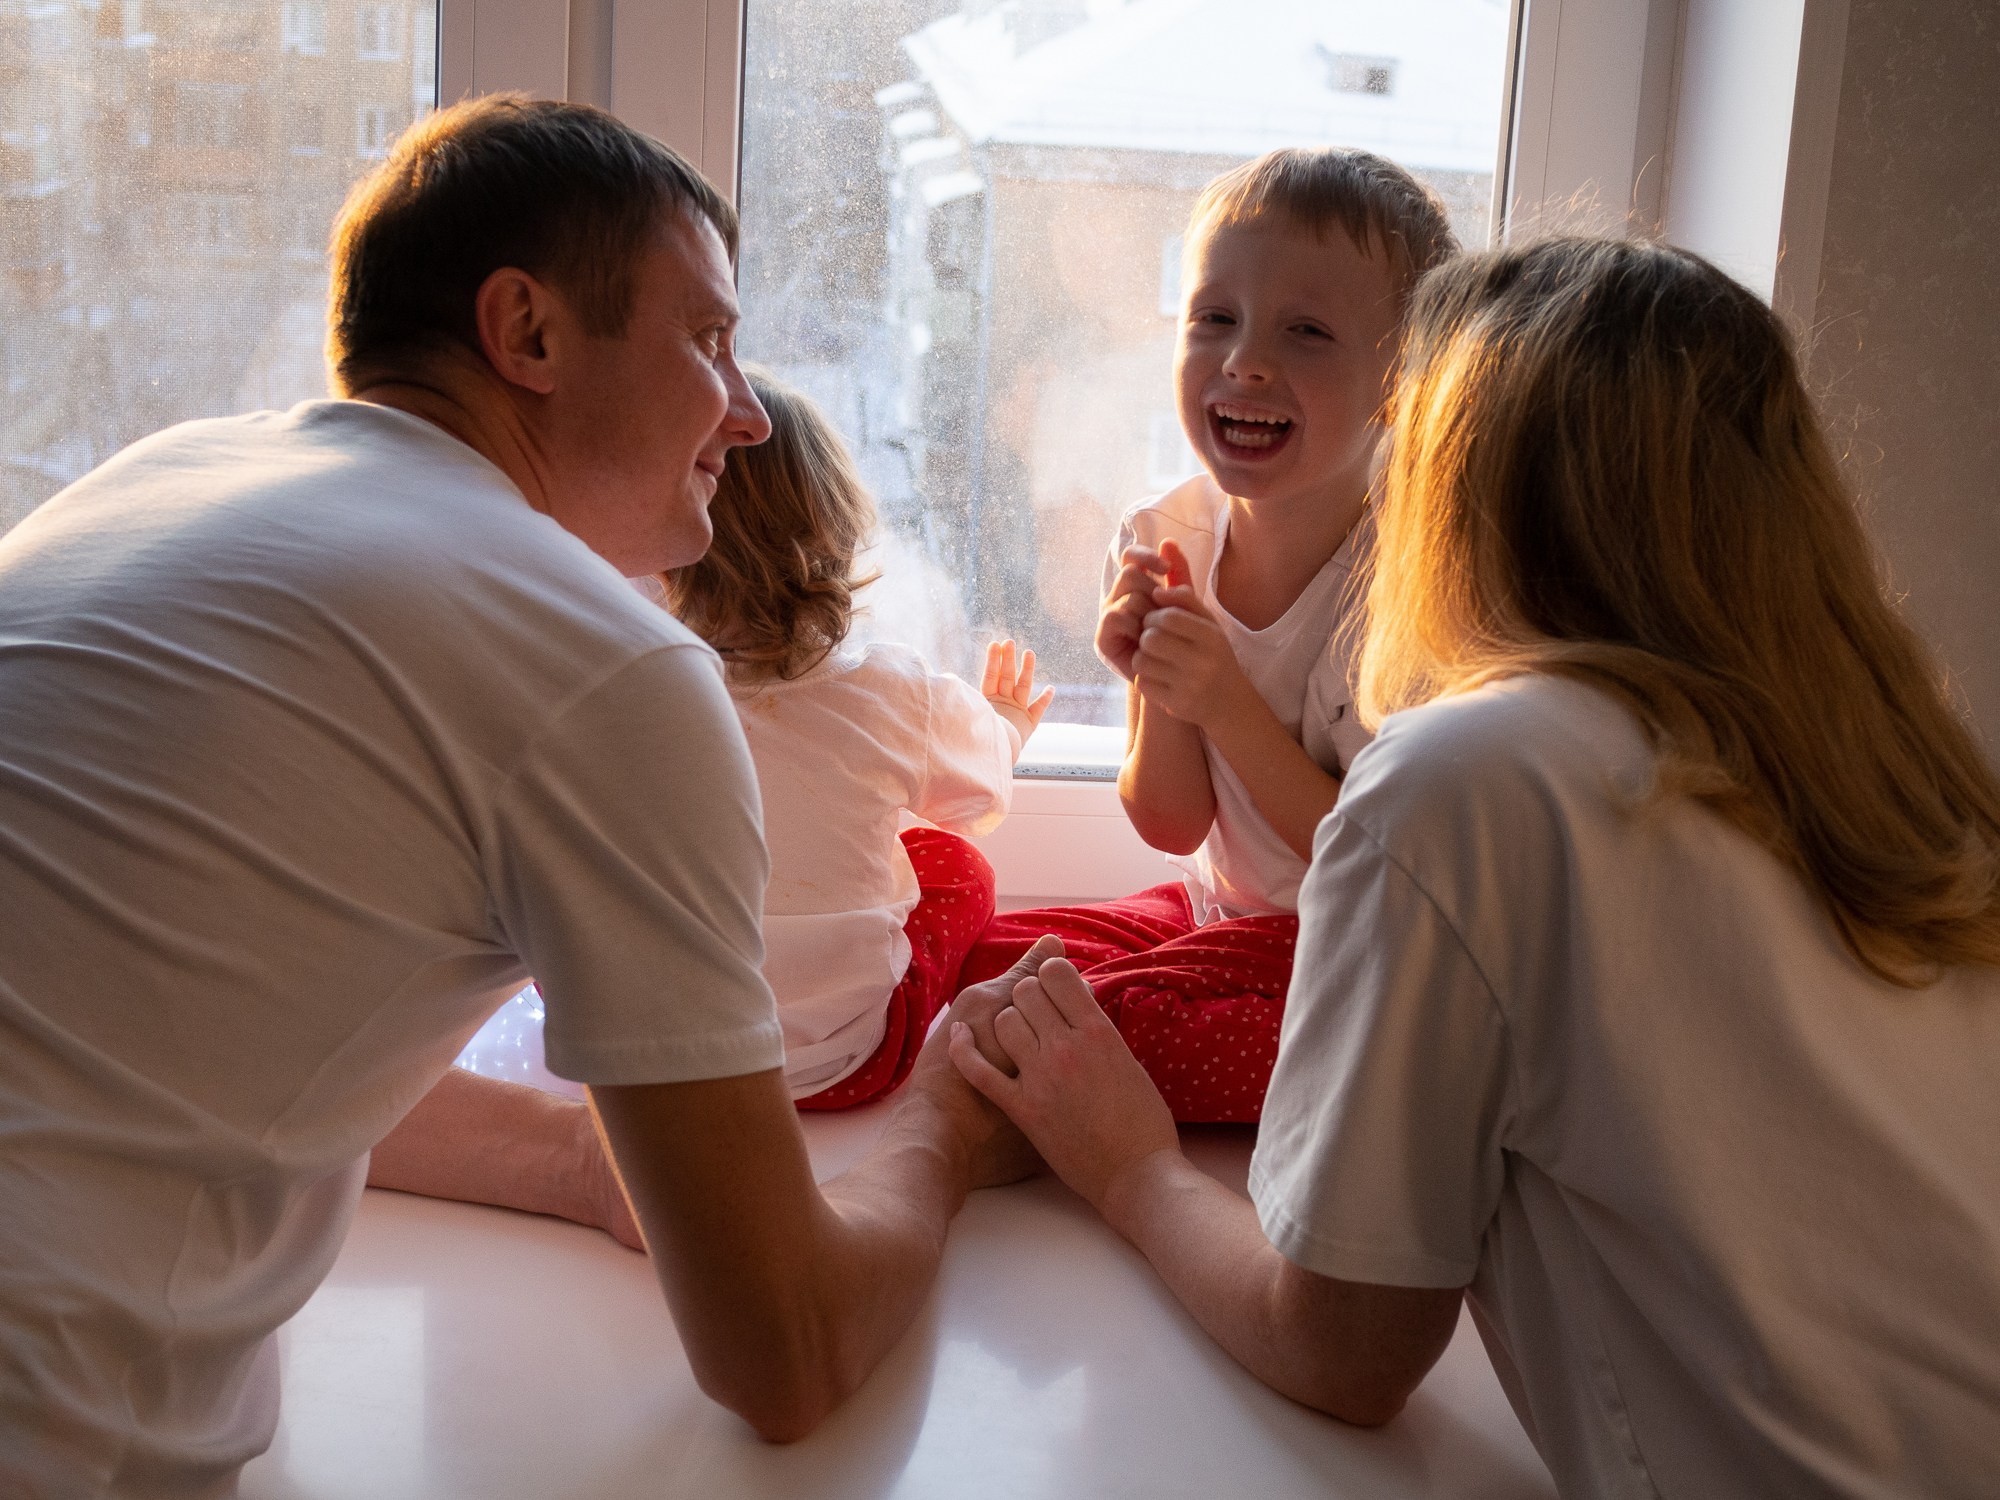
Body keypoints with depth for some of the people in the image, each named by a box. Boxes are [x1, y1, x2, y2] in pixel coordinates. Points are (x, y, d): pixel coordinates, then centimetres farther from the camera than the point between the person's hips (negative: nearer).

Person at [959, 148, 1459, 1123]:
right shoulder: (1162, 541, -7)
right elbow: (1173, 826, -2)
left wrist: (1230, 709, -29)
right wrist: (1159, 694, -22)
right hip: (1221, 910, 6)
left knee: (1113, 1021, -26)